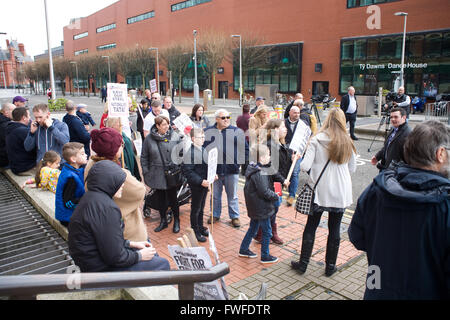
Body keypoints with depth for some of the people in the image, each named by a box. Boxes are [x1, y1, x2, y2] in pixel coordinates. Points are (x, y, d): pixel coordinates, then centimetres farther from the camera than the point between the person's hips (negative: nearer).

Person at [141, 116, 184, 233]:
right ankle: (163, 221, 32)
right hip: (157, 174, 2)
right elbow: (144, 157, 5)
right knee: (160, 198, 14)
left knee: (172, 198, 7)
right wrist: (145, 173, 2)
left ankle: (176, 221, 26)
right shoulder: (149, 139, -1)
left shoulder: (175, 136, -3)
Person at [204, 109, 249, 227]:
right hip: (214, 169, 1)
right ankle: (215, 214, 32)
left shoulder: (237, 131, 0)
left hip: (232, 169, -1)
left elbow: (245, 149, 4)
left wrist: (242, 162, -2)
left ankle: (235, 216, 25)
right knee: (215, 194, 16)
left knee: (232, 195, 10)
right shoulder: (208, 132, 2)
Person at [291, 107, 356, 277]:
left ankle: (303, 263, 20)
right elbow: (352, 168, 8)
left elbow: (305, 166, -16)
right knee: (334, 228, 12)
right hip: (341, 193, 2)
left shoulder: (317, 140, -10)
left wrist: (298, 161, 5)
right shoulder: (347, 142, -1)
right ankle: (330, 266, 24)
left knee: (311, 226, 10)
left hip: (320, 191, -2)